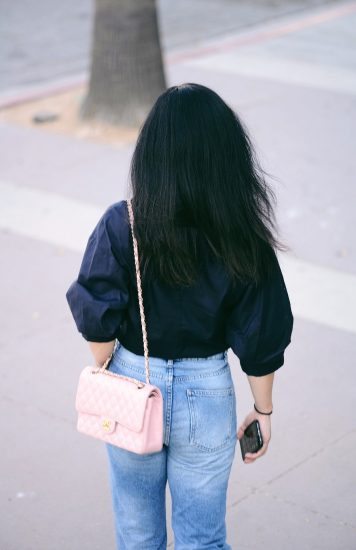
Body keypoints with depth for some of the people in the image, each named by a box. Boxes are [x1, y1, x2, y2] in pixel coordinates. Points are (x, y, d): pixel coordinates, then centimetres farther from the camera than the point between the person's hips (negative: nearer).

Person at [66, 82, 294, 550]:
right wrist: (263, 411, 6)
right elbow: (261, 340, -9)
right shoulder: (244, 240, -16)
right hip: (207, 393, 0)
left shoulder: (121, 225, -17)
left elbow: (98, 323, -12)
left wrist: (105, 373, 8)